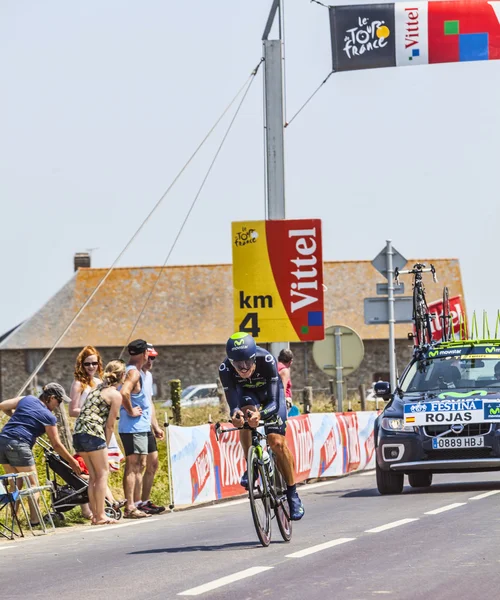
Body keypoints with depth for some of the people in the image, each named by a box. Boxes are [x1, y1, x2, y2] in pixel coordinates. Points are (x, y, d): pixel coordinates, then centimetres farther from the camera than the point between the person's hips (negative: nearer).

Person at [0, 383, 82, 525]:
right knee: (32, 484, 5)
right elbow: (56, 445, 3)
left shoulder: (26, 399, 14)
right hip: (19, 446, -6)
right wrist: (72, 462, 13)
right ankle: (34, 520, -3)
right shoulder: (48, 417, 0)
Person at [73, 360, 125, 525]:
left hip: (78, 432, 8)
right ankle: (101, 516, -3)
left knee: (93, 476, 13)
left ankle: (95, 514, 14)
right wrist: (106, 445, 8)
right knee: (103, 474, 0)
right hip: (93, 434, -8)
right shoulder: (115, 395, -1)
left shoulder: (97, 389, 22)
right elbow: (110, 425, -3)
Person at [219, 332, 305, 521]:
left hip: (270, 391, -1)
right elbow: (233, 404, -32)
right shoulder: (225, 369, -33)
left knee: (277, 442, -14)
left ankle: (292, 494, 0)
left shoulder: (266, 361, -38)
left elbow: (273, 403, -39)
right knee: (246, 412, -33)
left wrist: (260, 414, -60)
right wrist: (235, 414, -56)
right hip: (247, 392, 1)